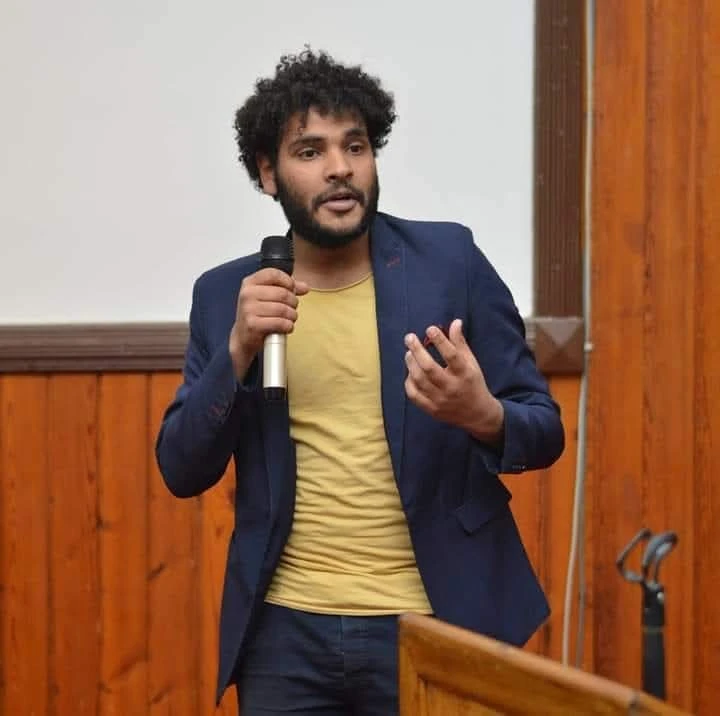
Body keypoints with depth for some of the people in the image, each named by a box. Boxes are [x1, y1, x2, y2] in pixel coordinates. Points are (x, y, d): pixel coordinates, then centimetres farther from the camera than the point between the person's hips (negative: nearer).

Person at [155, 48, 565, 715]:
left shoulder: (450, 260, -2)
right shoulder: (226, 294, 3)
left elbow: (544, 432, 0)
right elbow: (182, 471, 0)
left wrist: (482, 416, -21)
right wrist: (239, 348, -13)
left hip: (433, 626, -1)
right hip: (285, 635, 1)